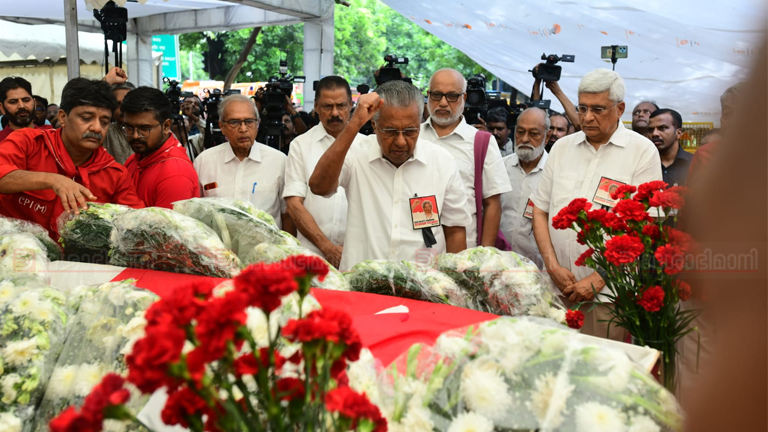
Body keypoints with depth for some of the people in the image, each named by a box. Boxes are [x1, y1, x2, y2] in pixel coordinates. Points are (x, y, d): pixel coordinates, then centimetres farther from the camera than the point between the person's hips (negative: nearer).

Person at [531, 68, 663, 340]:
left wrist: (598, 279, -13)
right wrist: (553, 266, -2)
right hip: (557, 289, 4)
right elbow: (540, 210, 10)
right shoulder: (562, 147, 12)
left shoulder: (643, 151, -2)